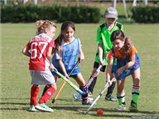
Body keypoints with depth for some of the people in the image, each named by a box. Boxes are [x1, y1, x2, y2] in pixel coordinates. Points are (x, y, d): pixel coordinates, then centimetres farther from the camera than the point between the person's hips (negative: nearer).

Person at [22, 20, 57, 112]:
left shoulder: (33, 39, 18)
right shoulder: (49, 40, 2)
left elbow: (24, 51, 11)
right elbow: (48, 54, -10)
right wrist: (50, 64, 4)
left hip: (32, 66, 6)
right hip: (42, 67, -6)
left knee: (35, 85, 28)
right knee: (53, 86, 2)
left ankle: (33, 105, 27)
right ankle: (41, 103, -13)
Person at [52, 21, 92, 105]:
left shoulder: (77, 41, -12)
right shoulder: (60, 45, -26)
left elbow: (79, 48, 13)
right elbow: (59, 60, -23)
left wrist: (81, 55, -7)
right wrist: (64, 73, -26)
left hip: (72, 65, 4)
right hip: (59, 66, -4)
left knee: (82, 82, 0)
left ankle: (85, 99, 17)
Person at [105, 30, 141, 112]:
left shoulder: (130, 47, -35)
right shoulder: (113, 51, -31)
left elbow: (132, 61, -27)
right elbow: (110, 65, -37)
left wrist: (122, 68, -37)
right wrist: (108, 79, -49)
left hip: (132, 63, -1)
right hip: (120, 64, 1)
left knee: (137, 81, -18)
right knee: (120, 86, -3)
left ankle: (134, 104, -14)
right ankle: (122, 104, 19)